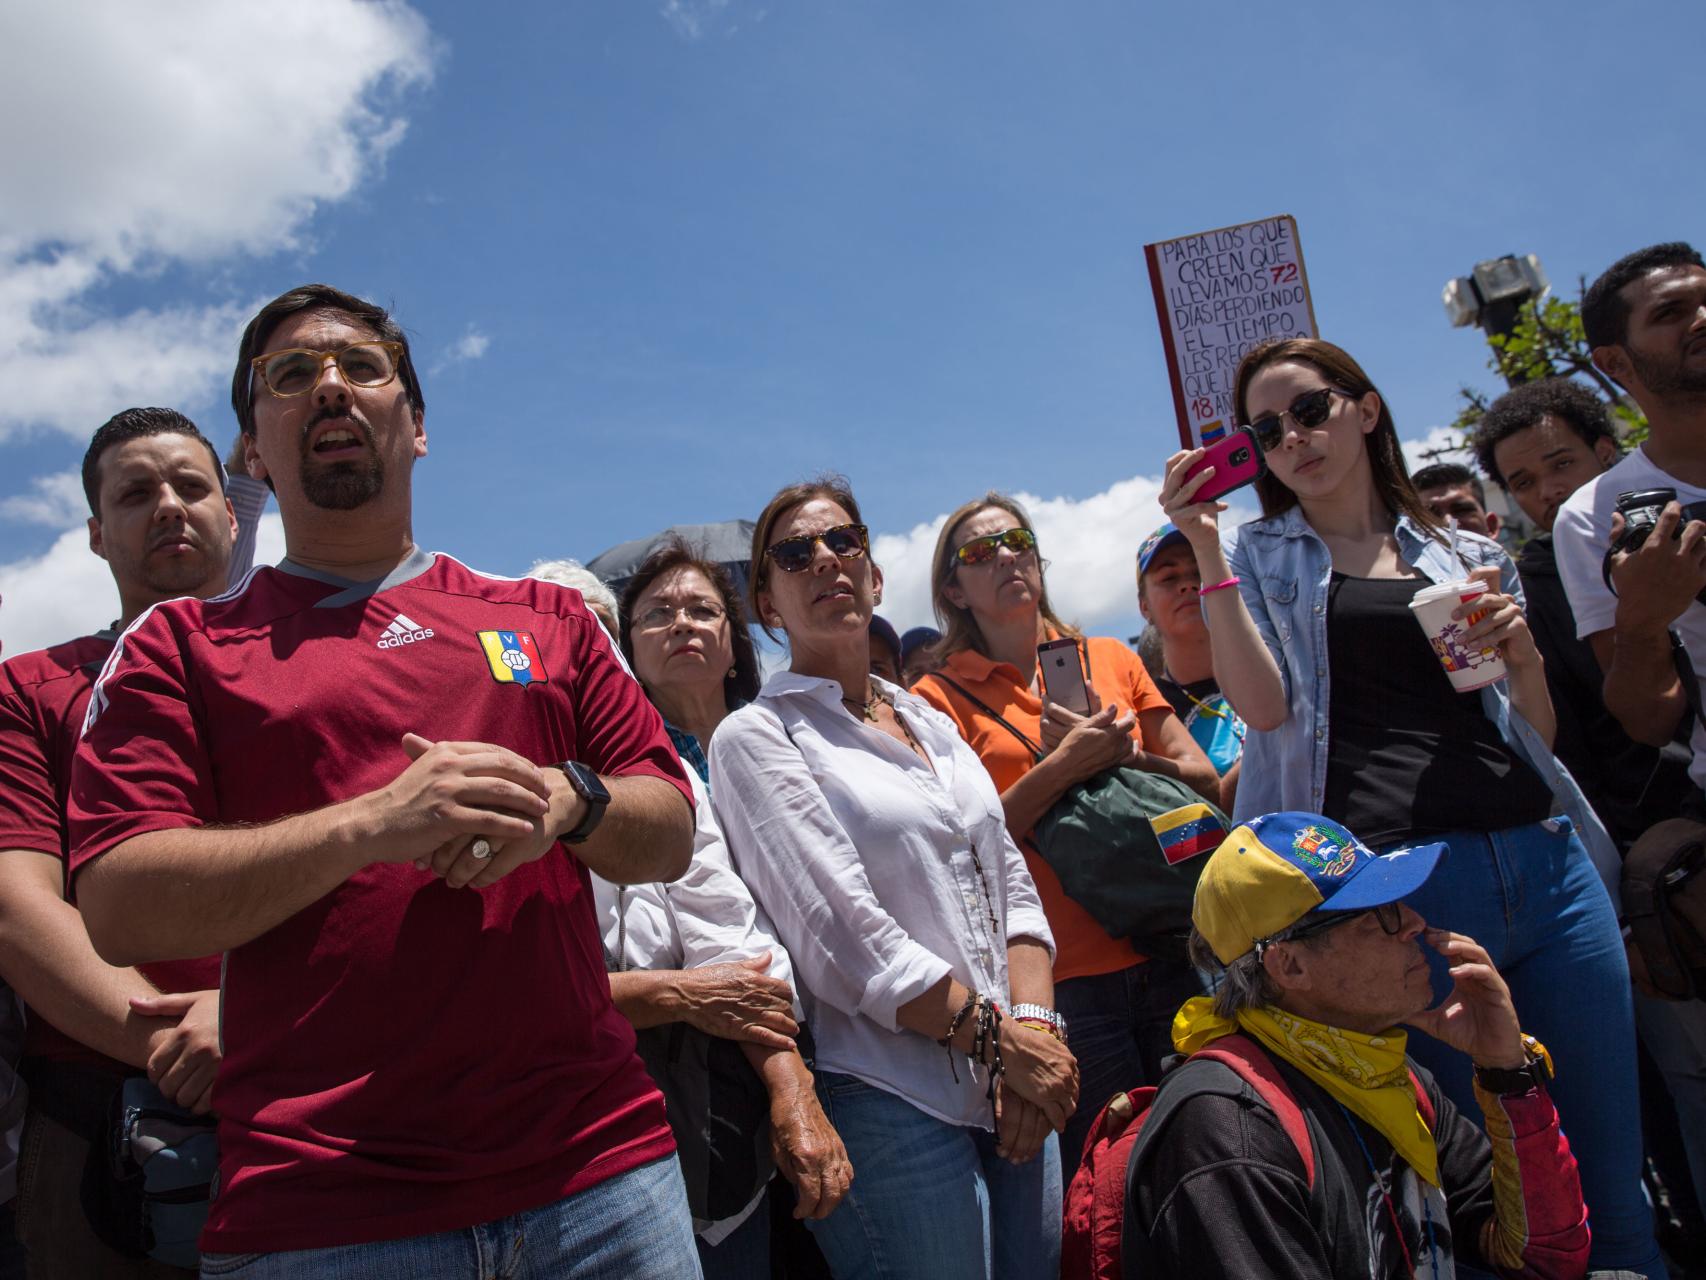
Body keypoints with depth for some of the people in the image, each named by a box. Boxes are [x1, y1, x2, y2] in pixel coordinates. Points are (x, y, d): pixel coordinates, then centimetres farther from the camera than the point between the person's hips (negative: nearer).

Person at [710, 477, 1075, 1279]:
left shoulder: (930, 722, 15)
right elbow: (845, 940, -14)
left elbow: (1011, 884, 10)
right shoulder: (756, 737, -6)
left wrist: (1034, 1025, -5)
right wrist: (998, 1038, -12)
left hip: (1013, 1093, 6)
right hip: (891, 1104, -6)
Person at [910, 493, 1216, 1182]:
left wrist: (1121, 755, -8)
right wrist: (1063, 766, -16)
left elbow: (1204, 781, 9)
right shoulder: (939, 697, 1)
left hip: (1168, 952, 4)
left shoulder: (1110, 658, 12)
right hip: (1064, 977, -3)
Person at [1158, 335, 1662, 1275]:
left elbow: (1538, 731, 18)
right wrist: (1205, 546, -12)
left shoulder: (1466, 555, 17)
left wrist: (1521, 651, -2)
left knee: (1611, 1190, 9)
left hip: (1545, 863, 3)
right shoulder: (1260, 558, 11)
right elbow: (1263, 704, -7)